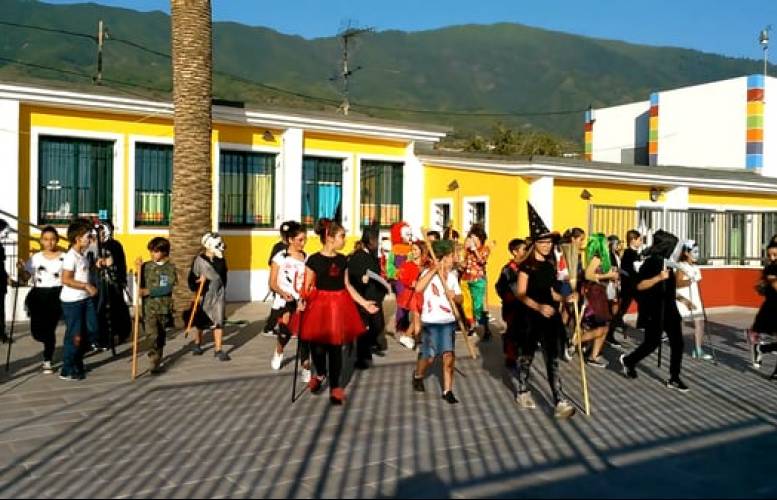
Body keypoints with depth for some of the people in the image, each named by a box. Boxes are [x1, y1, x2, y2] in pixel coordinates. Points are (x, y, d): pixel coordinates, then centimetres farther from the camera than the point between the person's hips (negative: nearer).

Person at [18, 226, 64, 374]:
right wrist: (21, 269, -14)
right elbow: (25, 278, 5)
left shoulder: (64, 258, 0)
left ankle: (47, 361, 12)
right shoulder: (35, 258, 7)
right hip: (39, 295, 2)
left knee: (49, 329, -5)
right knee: (36, 331, -4)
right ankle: (50, 343, 32)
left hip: (56, 295, -2)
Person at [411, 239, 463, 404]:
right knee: (429, 357, 4)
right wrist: (434, 269, -27)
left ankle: (447, 391, 7)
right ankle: (418, 375, 36)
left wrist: (455, 296, -10)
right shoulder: (428, 273, -8)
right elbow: (418, 288, -28)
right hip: (431, 322, -4)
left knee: (449, 356, -4)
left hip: (448, 322, 4)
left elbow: (460, 298, 14)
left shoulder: (452, 276, 9)